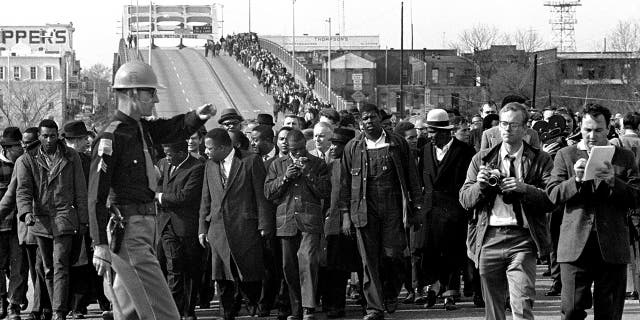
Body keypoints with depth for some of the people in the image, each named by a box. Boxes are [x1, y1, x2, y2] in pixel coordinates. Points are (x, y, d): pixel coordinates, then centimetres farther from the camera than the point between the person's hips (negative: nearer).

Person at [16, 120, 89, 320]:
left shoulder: (71, 157, 4)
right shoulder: (27, 160, 4)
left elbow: (80, 190, 7)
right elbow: (23, 189, -5)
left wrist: (82, 220, 4)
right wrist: (26, 212, -24)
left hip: (64, 217, -3)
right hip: (40, 219, 3)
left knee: (60, 267, -14)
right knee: (48, 269, 11)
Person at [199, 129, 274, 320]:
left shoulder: (251, 161, -1)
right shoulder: (210, 166, 15)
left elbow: (261, 195, -3)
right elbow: (206, 201, 19)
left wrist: (264, 225, -8)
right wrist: (202, 228, 12)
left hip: (245, 229, -5)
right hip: (218, 231, 5)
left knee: (248, 277, -6)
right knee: (222, 279, 2)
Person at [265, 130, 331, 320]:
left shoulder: (318, 164, 9)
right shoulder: (277, 165, 15)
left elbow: (325, 192, 2)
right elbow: (268, 193, 8)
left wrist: (308, 174, -8)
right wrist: (285, 178, -6)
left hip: (310, 221, -3)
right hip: (286, 222, 3)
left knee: (308, 261, -18)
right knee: (289, 266, 3)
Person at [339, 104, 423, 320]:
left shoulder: (397, 144, 7)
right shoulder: (352, 148, 8)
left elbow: (412, 177, 9)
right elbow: (345, 182, 9)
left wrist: (416, 206, 3)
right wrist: (345, 213, 3)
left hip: (392, 210, 0)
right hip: (365, 211, 0)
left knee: (391, 254, -6)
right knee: (369, 261, -2)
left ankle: (391, 292, 24)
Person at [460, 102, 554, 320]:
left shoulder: (540, 160, 6)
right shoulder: (482, 159, 14)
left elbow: (551, 201, -4)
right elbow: (464, 200, 11)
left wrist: (524, 189, -18)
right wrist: (480, 185, -9)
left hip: (522, 238, -3)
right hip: (489, 237, 3)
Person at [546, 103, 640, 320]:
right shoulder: (565, 156, 10)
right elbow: (553, 195, 1)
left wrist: (613, 181, -14)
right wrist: (576, 180, -16)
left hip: (612, 247, 1)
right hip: (575, 245, 0)